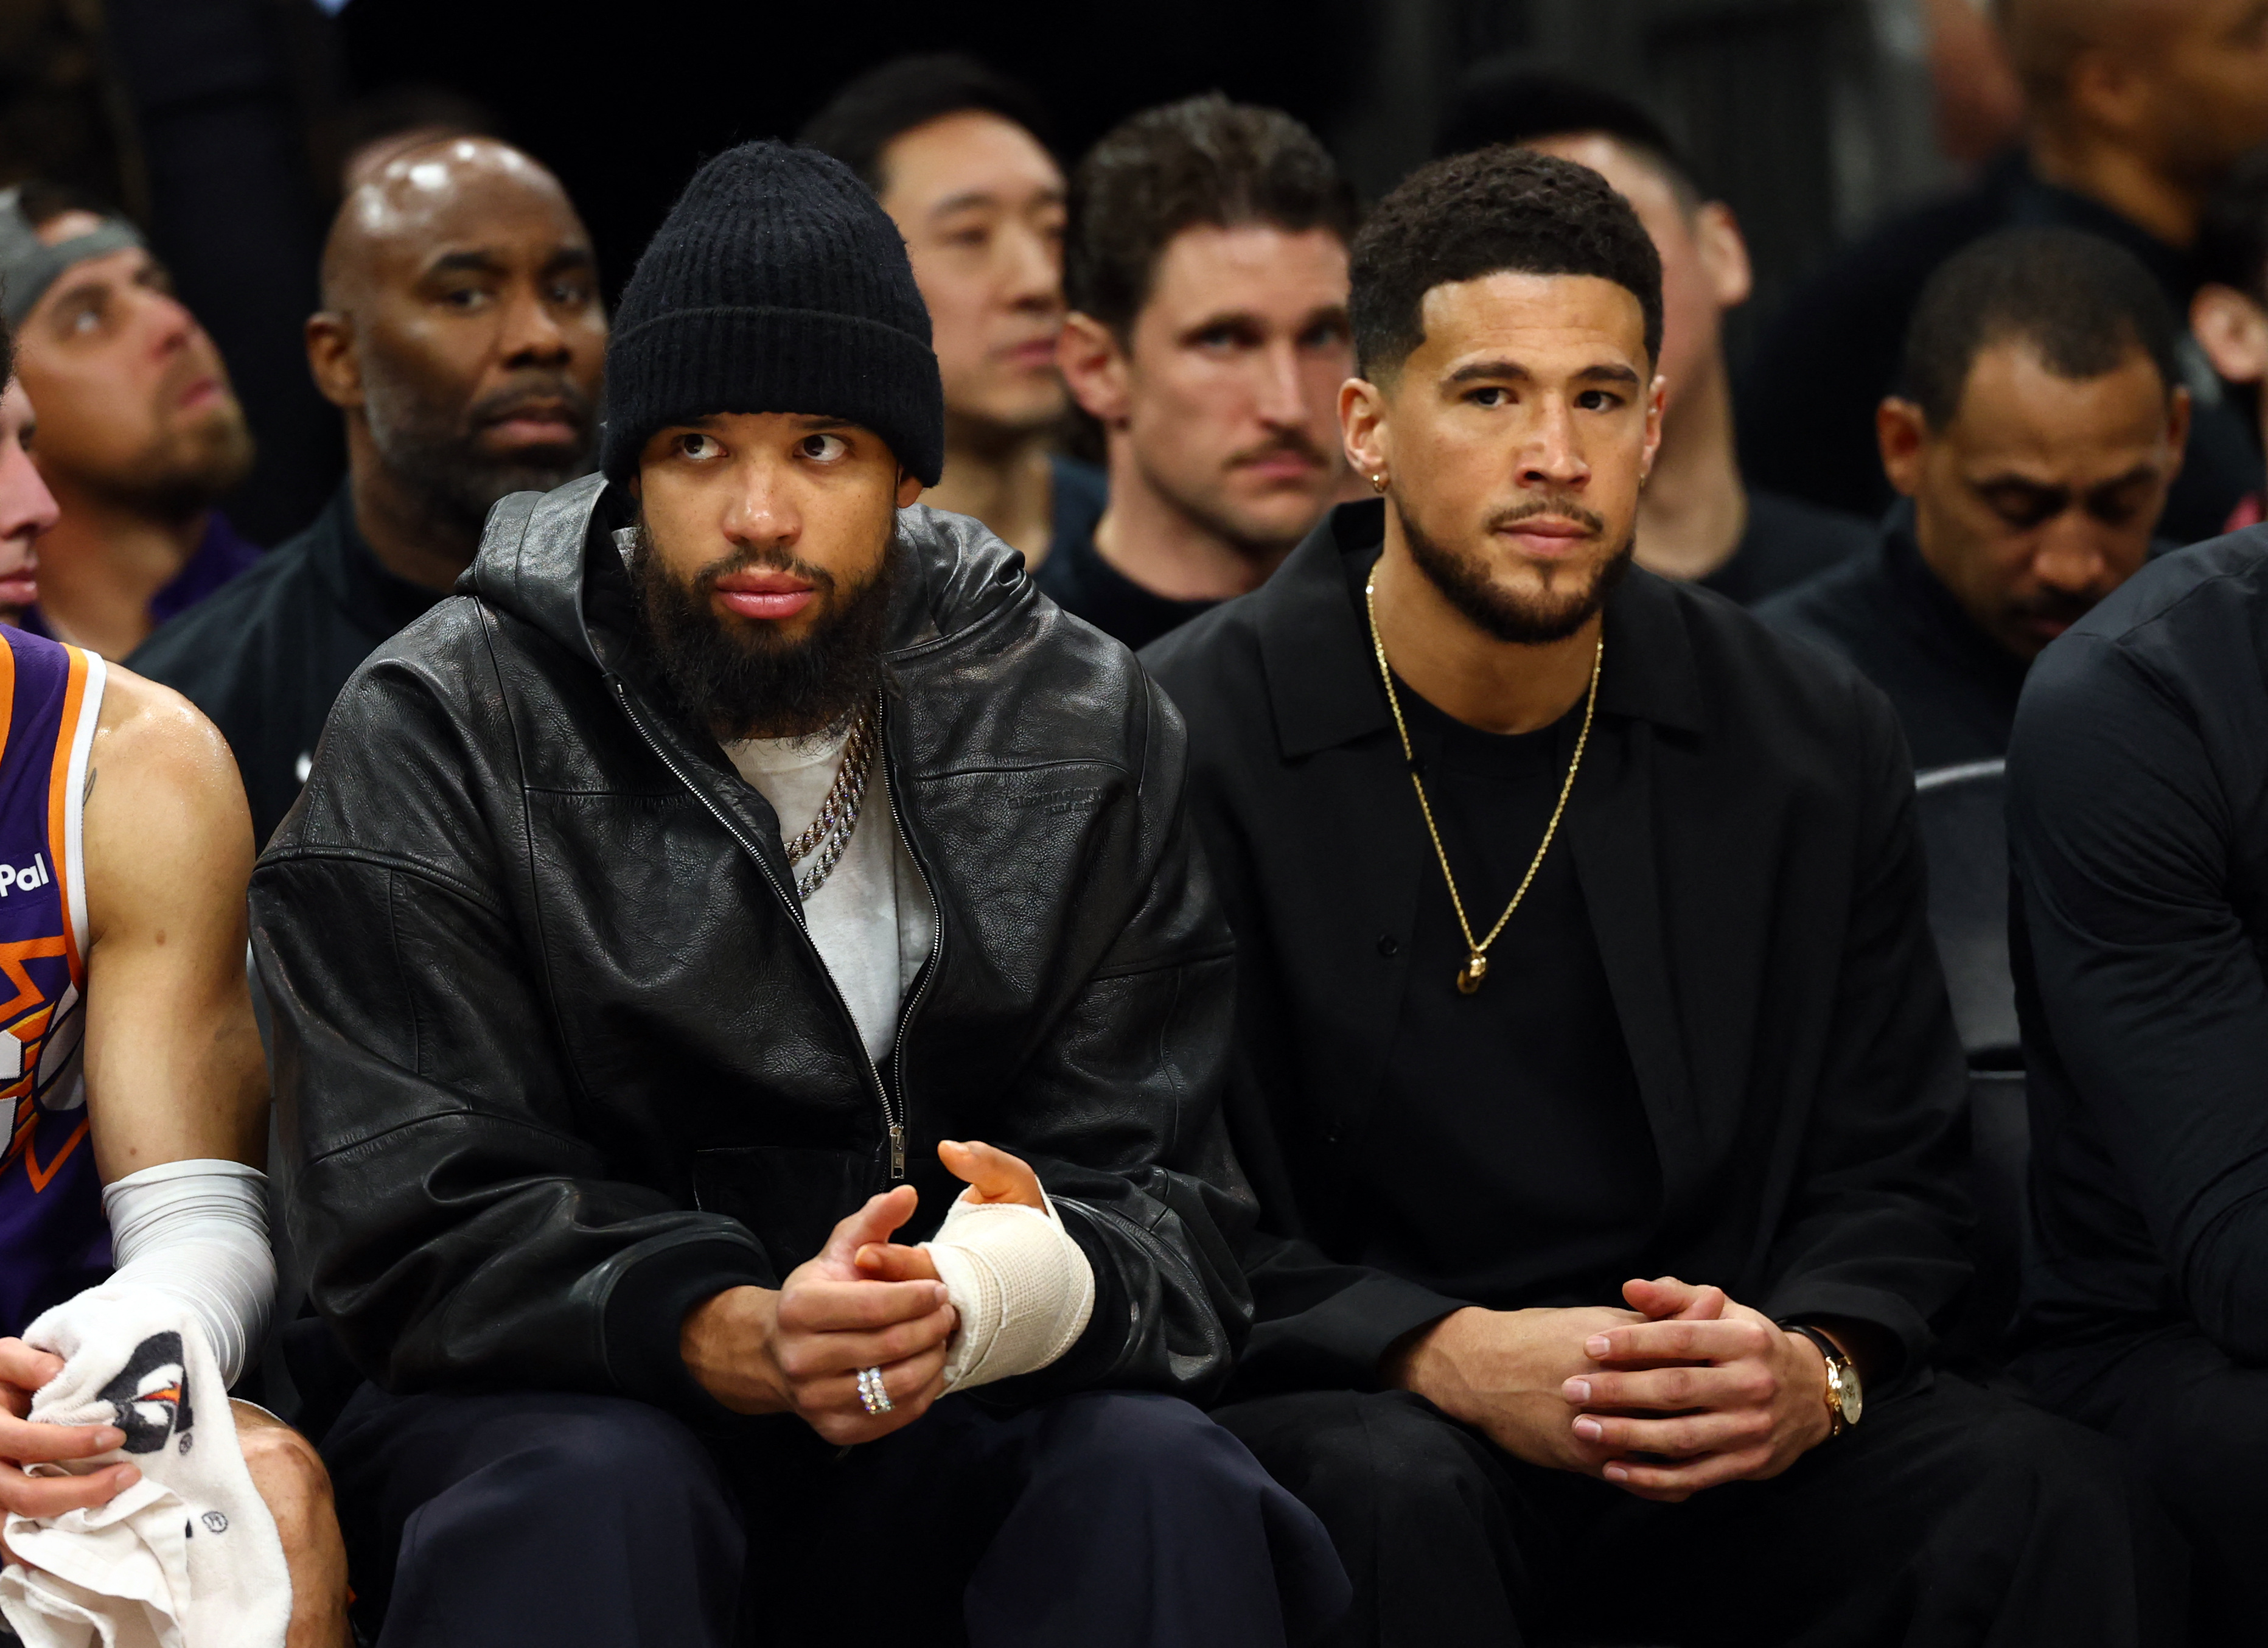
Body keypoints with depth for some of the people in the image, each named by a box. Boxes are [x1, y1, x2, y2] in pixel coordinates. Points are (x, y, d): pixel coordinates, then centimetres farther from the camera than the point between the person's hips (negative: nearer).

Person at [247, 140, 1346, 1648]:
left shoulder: (1085, 734, 2)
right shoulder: (435, 735, -5)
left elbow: (1172, 1203, -3)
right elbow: (424, 1227, -12)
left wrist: (1053, 1282, -30)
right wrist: (732, 1337, -32)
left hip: (960, 1412, 2)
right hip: (561, 1399, -2)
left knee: (1168, 1483, -29)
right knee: (595, 1498, -36)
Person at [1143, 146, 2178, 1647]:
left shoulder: (1813, 747, 5)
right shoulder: (1190, 747, -6)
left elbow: (1892, 1175, 9)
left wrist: (1814, 1367, -14)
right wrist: (1443, 1355, -23)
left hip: (1719, 1448, 3)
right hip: (1340, 1408, -3)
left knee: (2061, 1511, -24)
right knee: (1391, 1499, -38)